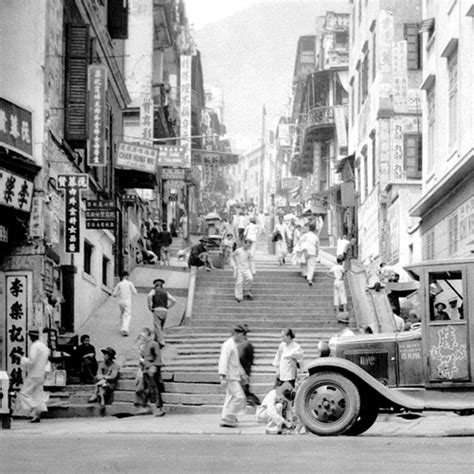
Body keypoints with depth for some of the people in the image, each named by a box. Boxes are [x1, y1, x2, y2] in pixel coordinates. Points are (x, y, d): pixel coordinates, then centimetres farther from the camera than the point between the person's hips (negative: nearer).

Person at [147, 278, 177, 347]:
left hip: (157, 310, -5)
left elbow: (149, 296, -14)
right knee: (160, 327, 18)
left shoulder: (154, 290, 9)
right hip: (165, 311, 5)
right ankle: (156, 340, 20)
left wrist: (149, 306, -4)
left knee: (157, 327, -11)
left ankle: (161, 342, -26)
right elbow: (174, 301, 11)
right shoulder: (165, 292, 20)